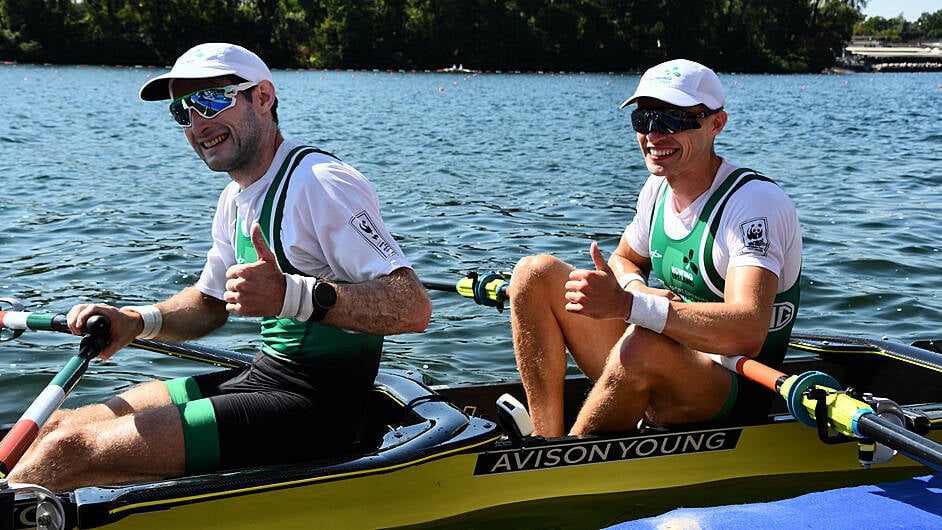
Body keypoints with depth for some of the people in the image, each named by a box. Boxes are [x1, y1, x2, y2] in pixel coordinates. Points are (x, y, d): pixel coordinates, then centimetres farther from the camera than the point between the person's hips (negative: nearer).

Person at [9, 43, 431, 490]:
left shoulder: (319, 183, -16)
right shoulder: (236, 199, 14)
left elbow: (414, 309, -25)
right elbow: (210, 303, 25)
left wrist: (291, 294, -36)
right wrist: (137, 320, 5)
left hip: (315, 410, -9)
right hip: (263, 377, 9)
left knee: (67, 452, -16)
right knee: (60, 427, 5)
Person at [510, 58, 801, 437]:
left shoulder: (755, 202, -20)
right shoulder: (657, 189, 4)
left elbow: (748, 332, -33)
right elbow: (624, 259, 20)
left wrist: (629, 305, -39)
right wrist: (639, 291, -6)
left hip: (735, 396, -7)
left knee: (643, 344, -40)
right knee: (536, 273, -2)